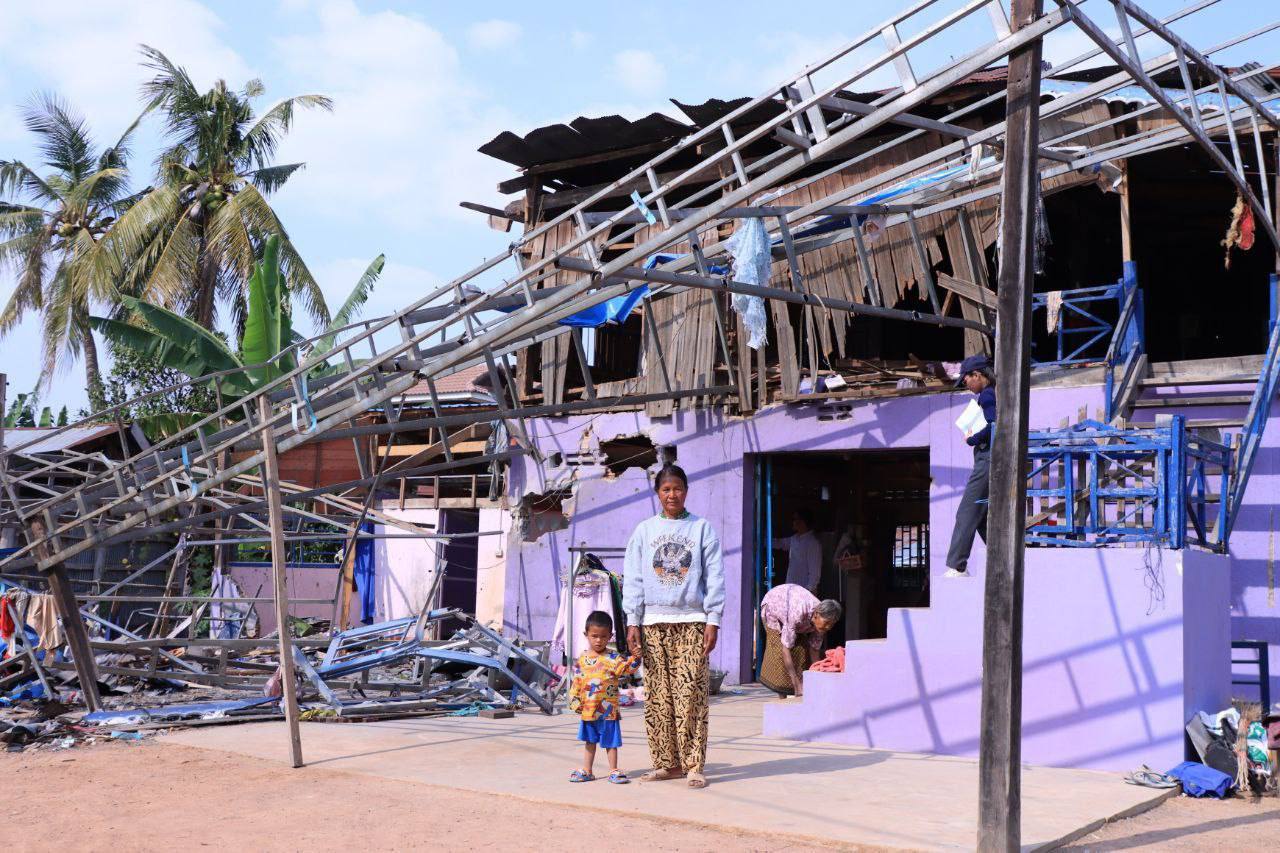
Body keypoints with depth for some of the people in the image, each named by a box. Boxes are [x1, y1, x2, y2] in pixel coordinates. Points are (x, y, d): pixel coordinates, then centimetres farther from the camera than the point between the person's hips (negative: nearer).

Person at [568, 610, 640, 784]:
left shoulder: (612, 658, -7)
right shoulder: (581, 660, 3)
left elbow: (627, 667, -19)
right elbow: (576, 683, 6)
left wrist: (635, 657, -36)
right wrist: (575, 701, 0)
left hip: (608, 710, -3)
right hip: (588, 710, 3)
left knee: (610, 742, 6)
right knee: (589, 741, 15)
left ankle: (614, 771, 17)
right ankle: (587, 771, 25)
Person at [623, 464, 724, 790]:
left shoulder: (702, 528, 7)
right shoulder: (644, 531, 11)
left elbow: (714, 577, 4)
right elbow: (633, 579, 9)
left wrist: (713, 621, -4)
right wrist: (632, 622, 1)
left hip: (692, 621, -2)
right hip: (654, 622, 2)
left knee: (691, 694, -9)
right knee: (657, 696, 0)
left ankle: (693, 766, -7)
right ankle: (667, 762, 7)